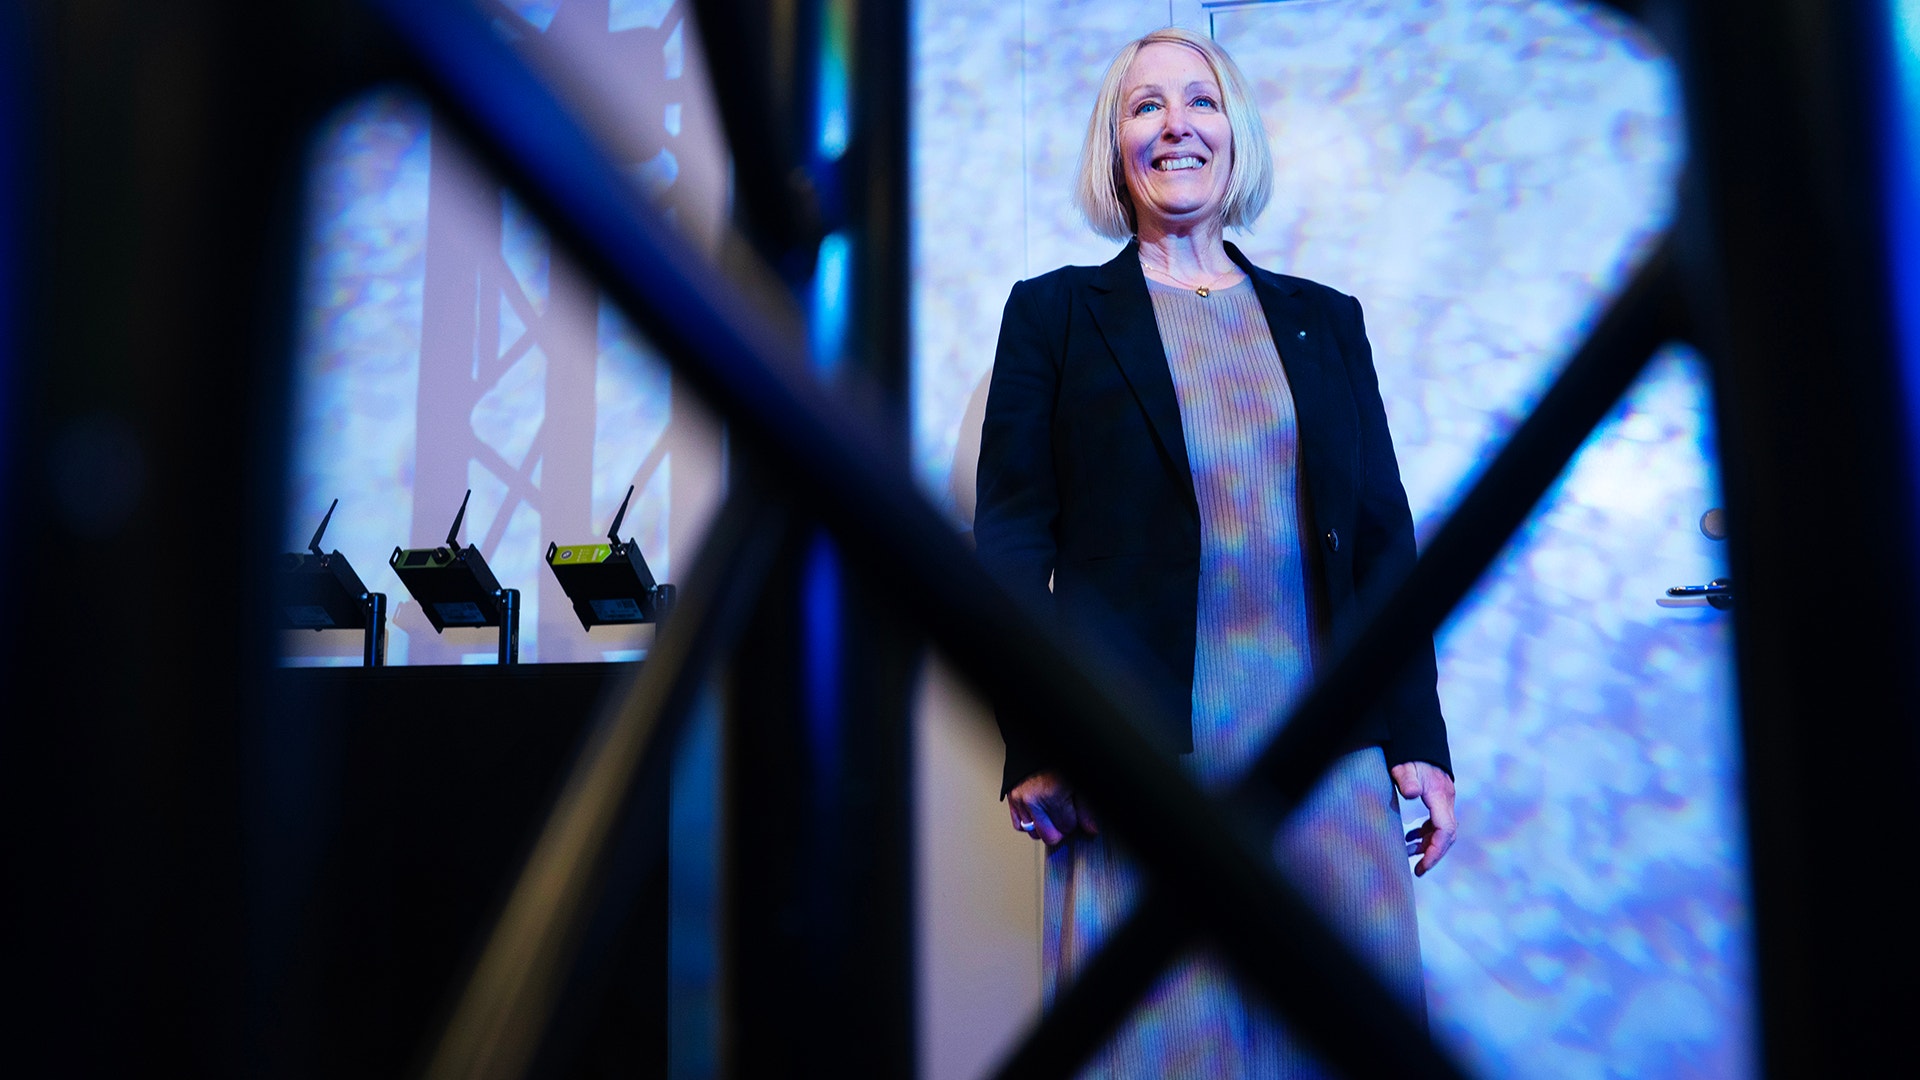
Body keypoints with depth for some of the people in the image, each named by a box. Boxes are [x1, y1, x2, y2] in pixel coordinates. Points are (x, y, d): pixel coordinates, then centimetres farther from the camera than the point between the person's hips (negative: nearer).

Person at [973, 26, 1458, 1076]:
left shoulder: (1325, 319, 15)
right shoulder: (1055, 312, 7)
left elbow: (1384, 535, 14)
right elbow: (1011, 531, 1)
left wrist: (1417, 736, 8)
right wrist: (1033, 744, -8)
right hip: (1141, 759, -3)